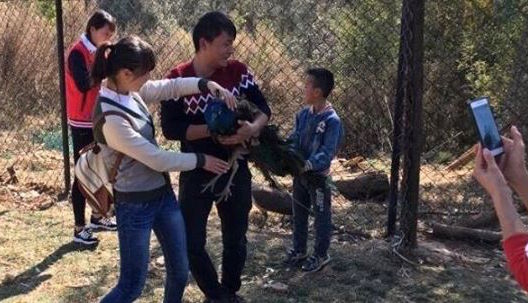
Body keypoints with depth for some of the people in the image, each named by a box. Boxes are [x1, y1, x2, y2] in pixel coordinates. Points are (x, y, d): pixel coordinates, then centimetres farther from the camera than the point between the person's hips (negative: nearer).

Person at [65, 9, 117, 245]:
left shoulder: (96, 52, 11)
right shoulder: (78, 53, -14)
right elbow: (84, 84, -29)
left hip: (98, 121, 8)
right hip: (83, 124, -8)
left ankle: (97, 216, 30)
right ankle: (79, 228, 4)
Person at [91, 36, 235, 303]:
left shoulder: (130, 90, -3)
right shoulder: (111, 119, -28)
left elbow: (170, 87, 9)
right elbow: (156, 159, -23)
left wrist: (208, 85, -8)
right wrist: (201, 161, -10)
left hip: (163, 194, 8)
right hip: (135, 204, -8)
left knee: (180, 272, 17)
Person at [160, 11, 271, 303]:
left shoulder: (239, 71, -5)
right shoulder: (178, 78, -12)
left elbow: (263, 108, -1)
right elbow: (170, 128, -17)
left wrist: (253, 128, -23)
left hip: (236, 171, 2)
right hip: (196, 174, -2)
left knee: (236, 239, 16)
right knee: (192, 242, 6)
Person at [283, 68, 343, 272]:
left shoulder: (332, 120, -20)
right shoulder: (303, 114, 0)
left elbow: (327, 153, -24)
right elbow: (294, 140, 2)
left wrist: (307, 164, -34)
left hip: (318, 177, -7)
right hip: (300, 174, 7)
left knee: (321, 217, 10)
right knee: (299, 214, 19)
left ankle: (321, 255, 26)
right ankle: (299, 250, 36)